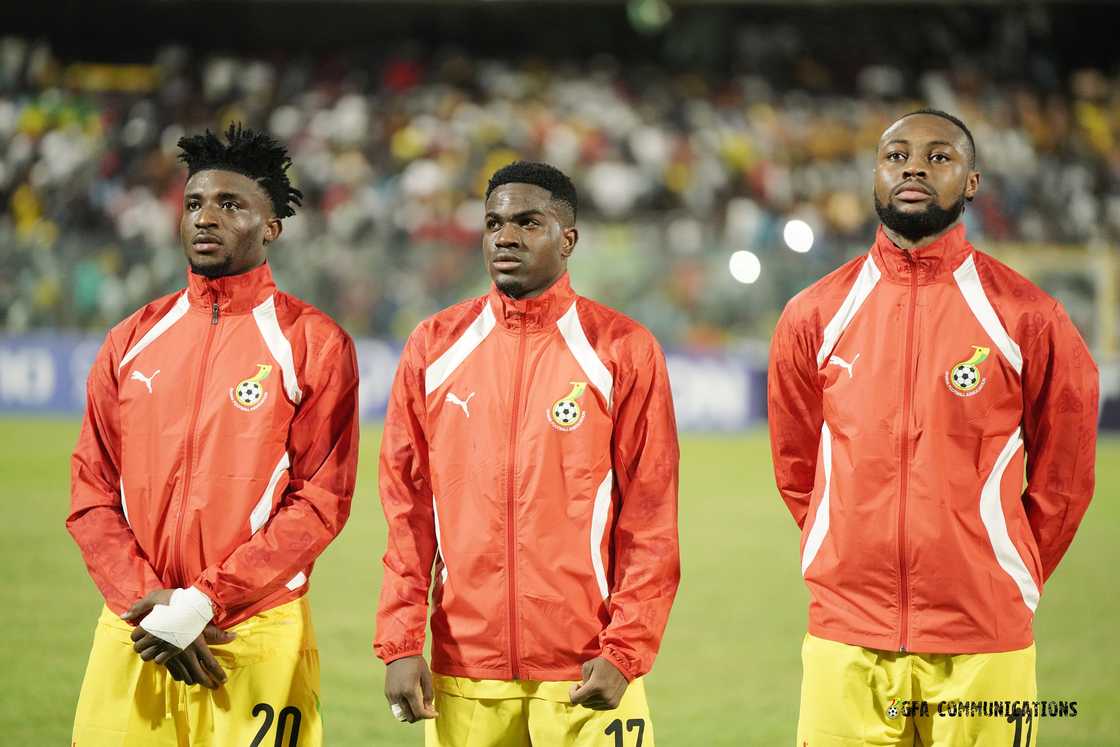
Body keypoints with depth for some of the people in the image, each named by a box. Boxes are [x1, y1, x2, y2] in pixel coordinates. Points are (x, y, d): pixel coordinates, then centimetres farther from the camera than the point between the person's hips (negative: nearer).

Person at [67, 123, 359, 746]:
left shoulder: (315, 343, -1)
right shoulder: (132, 342, 11)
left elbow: (321, 502, -8)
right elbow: (92, 493, 8)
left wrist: (202, 602, -13)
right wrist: (145, 600, -7)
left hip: (257, 638, -3)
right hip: (132, 634, 3)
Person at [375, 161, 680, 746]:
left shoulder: (624, 350, 0)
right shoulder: (434, 348, 7)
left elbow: (651, 519, -3)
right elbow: (407, 511, 6)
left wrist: (623, 654, -10)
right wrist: (399, 644, -2)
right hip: (462, 674, 2)